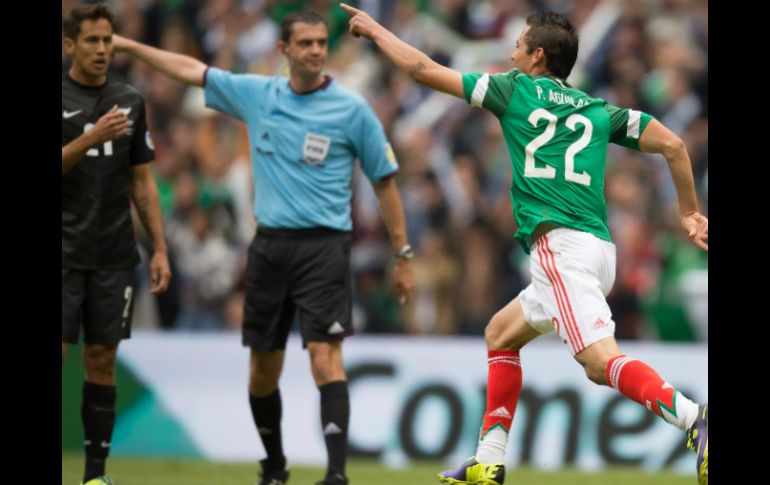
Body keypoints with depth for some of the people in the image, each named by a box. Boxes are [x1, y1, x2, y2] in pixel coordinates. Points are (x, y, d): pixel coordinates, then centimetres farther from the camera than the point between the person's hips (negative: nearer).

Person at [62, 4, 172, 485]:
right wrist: (90, 137, -24)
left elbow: (143, 181, 12)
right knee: (56, 355, -8)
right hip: (64, 252, -3)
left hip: (114, 255, 3)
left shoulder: (130, 101, 9)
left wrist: (160, 249, 7)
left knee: (102, 359, 5)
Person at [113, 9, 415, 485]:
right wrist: (127, 44, 21)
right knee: (264, 368, 10)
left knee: (325, 357, -18)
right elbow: (191, 70, 18)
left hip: (324, 245, -4)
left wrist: (403, 255, 2)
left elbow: (385, 181, 3)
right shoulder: (255, 94, 7)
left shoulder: (352, 109, -3)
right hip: (269, 245, 4)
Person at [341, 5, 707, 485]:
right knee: (501, 334, 24)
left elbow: (423, 69, 13)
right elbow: (673, 144, 13)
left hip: (560, 244, -8)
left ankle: (695, 418, -43)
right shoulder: (598, 110, 20)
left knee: (601, 360, -22)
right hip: (599, 246, 8)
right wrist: (690, 212, 25)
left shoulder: (517, 89, 7)